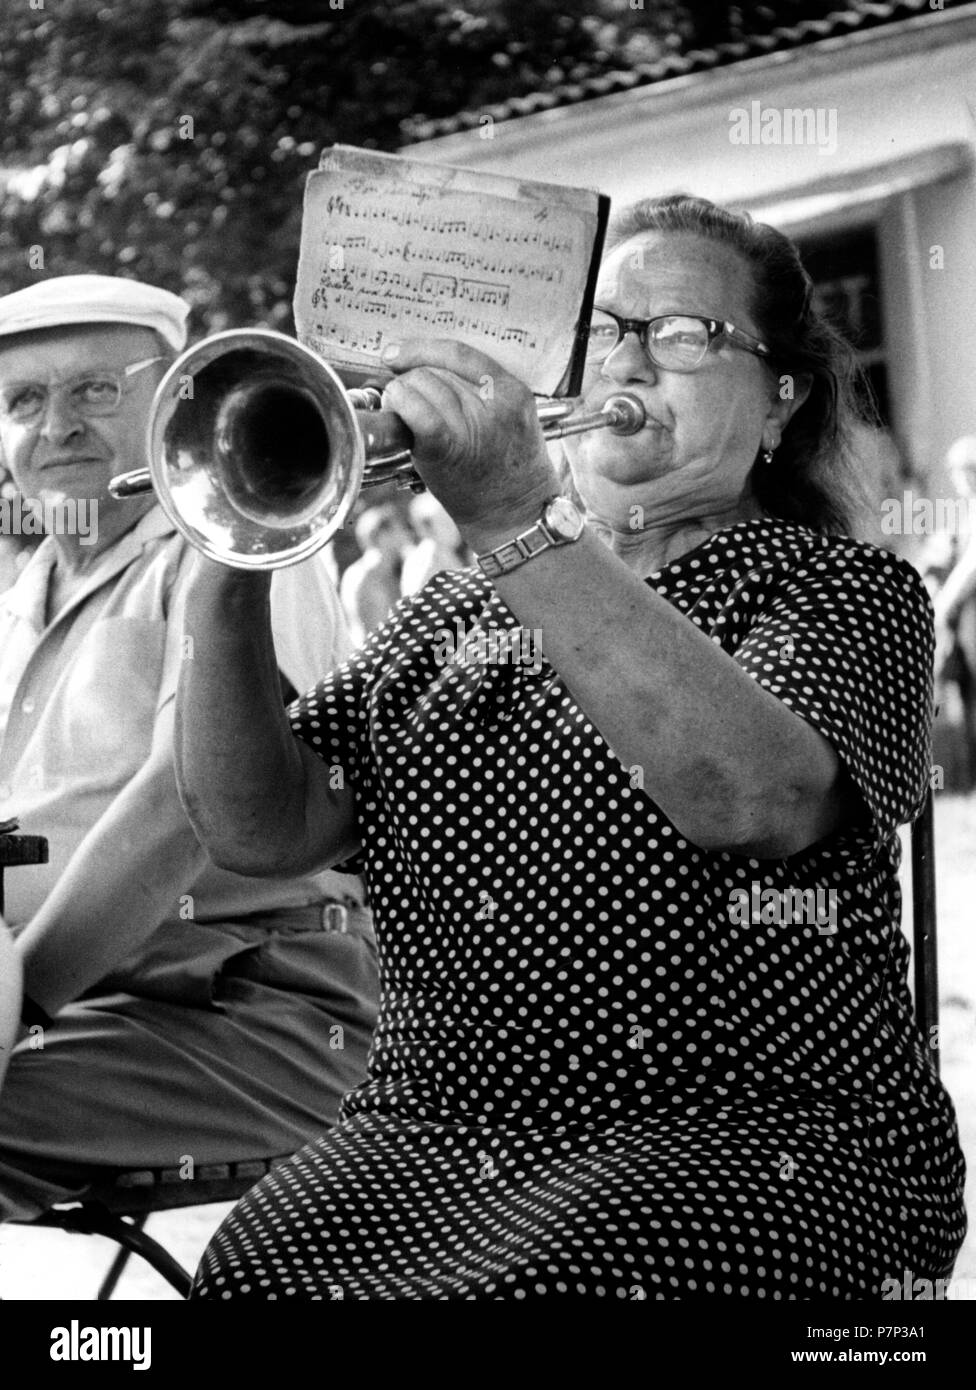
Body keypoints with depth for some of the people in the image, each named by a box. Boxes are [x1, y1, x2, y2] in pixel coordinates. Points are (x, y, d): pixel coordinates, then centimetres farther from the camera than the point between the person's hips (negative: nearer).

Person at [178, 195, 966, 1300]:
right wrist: (232, 579, -11)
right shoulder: (456, 608, 18)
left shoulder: (845, 590, 4)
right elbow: (263, 831, 5)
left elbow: (752, 797, -20)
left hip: (740, 1129, -3)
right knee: (249, 1272, -25)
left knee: (496, 1287, -33)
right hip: (433, 1135, 4)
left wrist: (520, 521, -27)